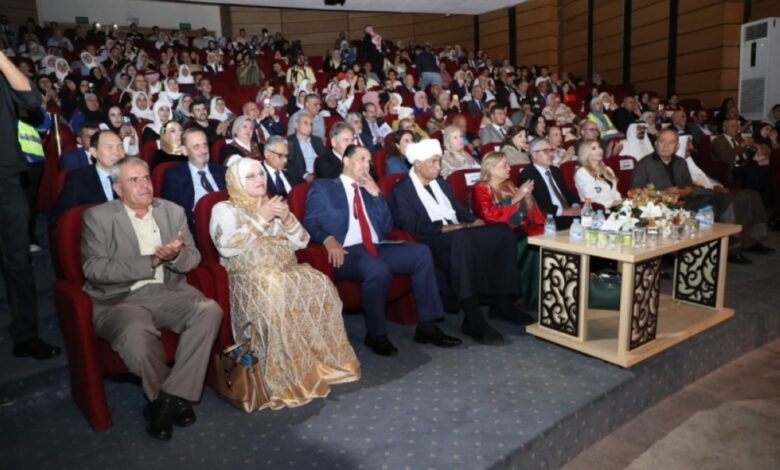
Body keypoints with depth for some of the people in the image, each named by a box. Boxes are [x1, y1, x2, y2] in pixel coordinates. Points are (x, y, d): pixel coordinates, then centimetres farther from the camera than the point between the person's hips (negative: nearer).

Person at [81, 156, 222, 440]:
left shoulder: (173, 211, 12)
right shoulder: (98, 217, 1)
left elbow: (193, 258, 9)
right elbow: (94, 269, -11)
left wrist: (176, 255, -16)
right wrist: (151, 261, -18)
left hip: (168, 292, 4)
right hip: (120, 299, -3)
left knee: (209, 311, -26)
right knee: (136, 333, -36)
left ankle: (168, 399, -14)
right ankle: (176, 398, -6)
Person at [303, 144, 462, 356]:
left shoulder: (368, 190, 25)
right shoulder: (322, 186, 10)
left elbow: (386, 227, 16)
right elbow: (310, 223, -2)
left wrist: (376, 195, 6)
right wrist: (329, 240, -22)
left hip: (376, 248, 6)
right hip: (347, 252, -6)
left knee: (421, 252, -15)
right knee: (378, 269, -36)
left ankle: (426, 326, -10)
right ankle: (376, 334, -13)